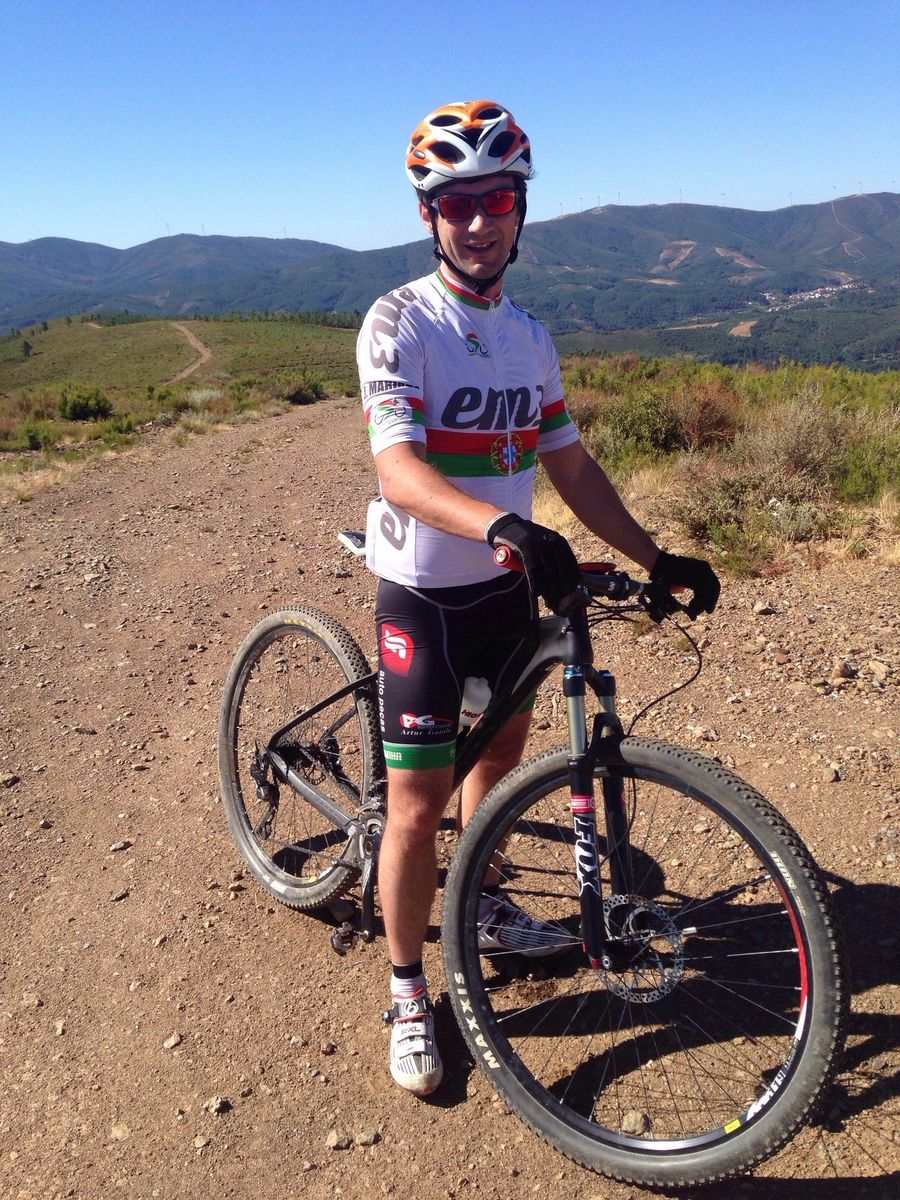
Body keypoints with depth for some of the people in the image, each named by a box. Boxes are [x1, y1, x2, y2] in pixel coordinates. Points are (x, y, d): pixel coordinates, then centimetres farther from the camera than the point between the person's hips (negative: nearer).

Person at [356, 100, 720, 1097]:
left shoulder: (530, 336, 6)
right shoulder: (399, 321, -14)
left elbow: (570, 468, 9)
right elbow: (398, 469, -27)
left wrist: (656, 558, 2)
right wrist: (505, 528, -44)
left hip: (508, 586, 7)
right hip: (423, 591, -6)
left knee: (502, 752, 21)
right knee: (418, 803, -1)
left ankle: (482, 908, 47)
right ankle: (409, 992, 21)